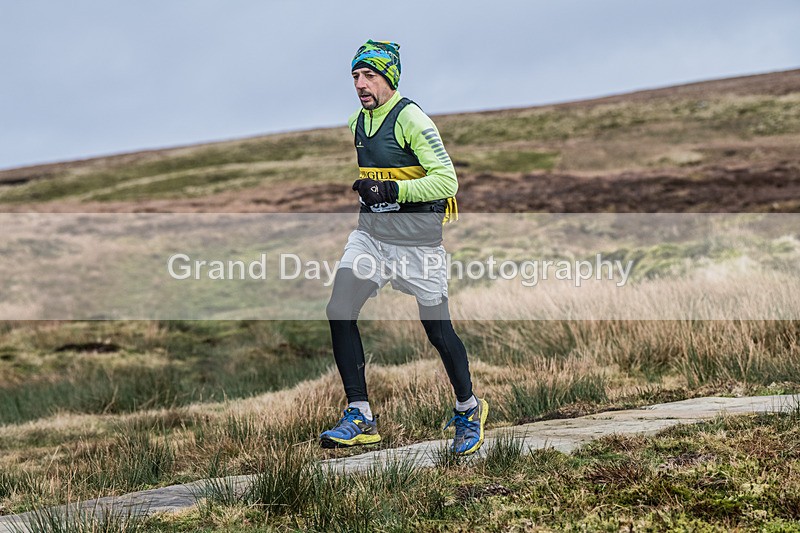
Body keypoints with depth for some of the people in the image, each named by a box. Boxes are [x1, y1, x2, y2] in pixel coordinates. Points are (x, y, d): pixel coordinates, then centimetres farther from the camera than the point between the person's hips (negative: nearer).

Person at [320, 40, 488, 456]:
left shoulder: (411, 119, -15)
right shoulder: (356, 123, 9)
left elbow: (447, 181, -21)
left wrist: (392, 190, -29)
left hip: (416, 239, -6)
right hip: (370, 233, 7)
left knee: (437, 329, 2)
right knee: (339, 312, -10)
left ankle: (468, 410, 26)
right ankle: (360, 418, -6)